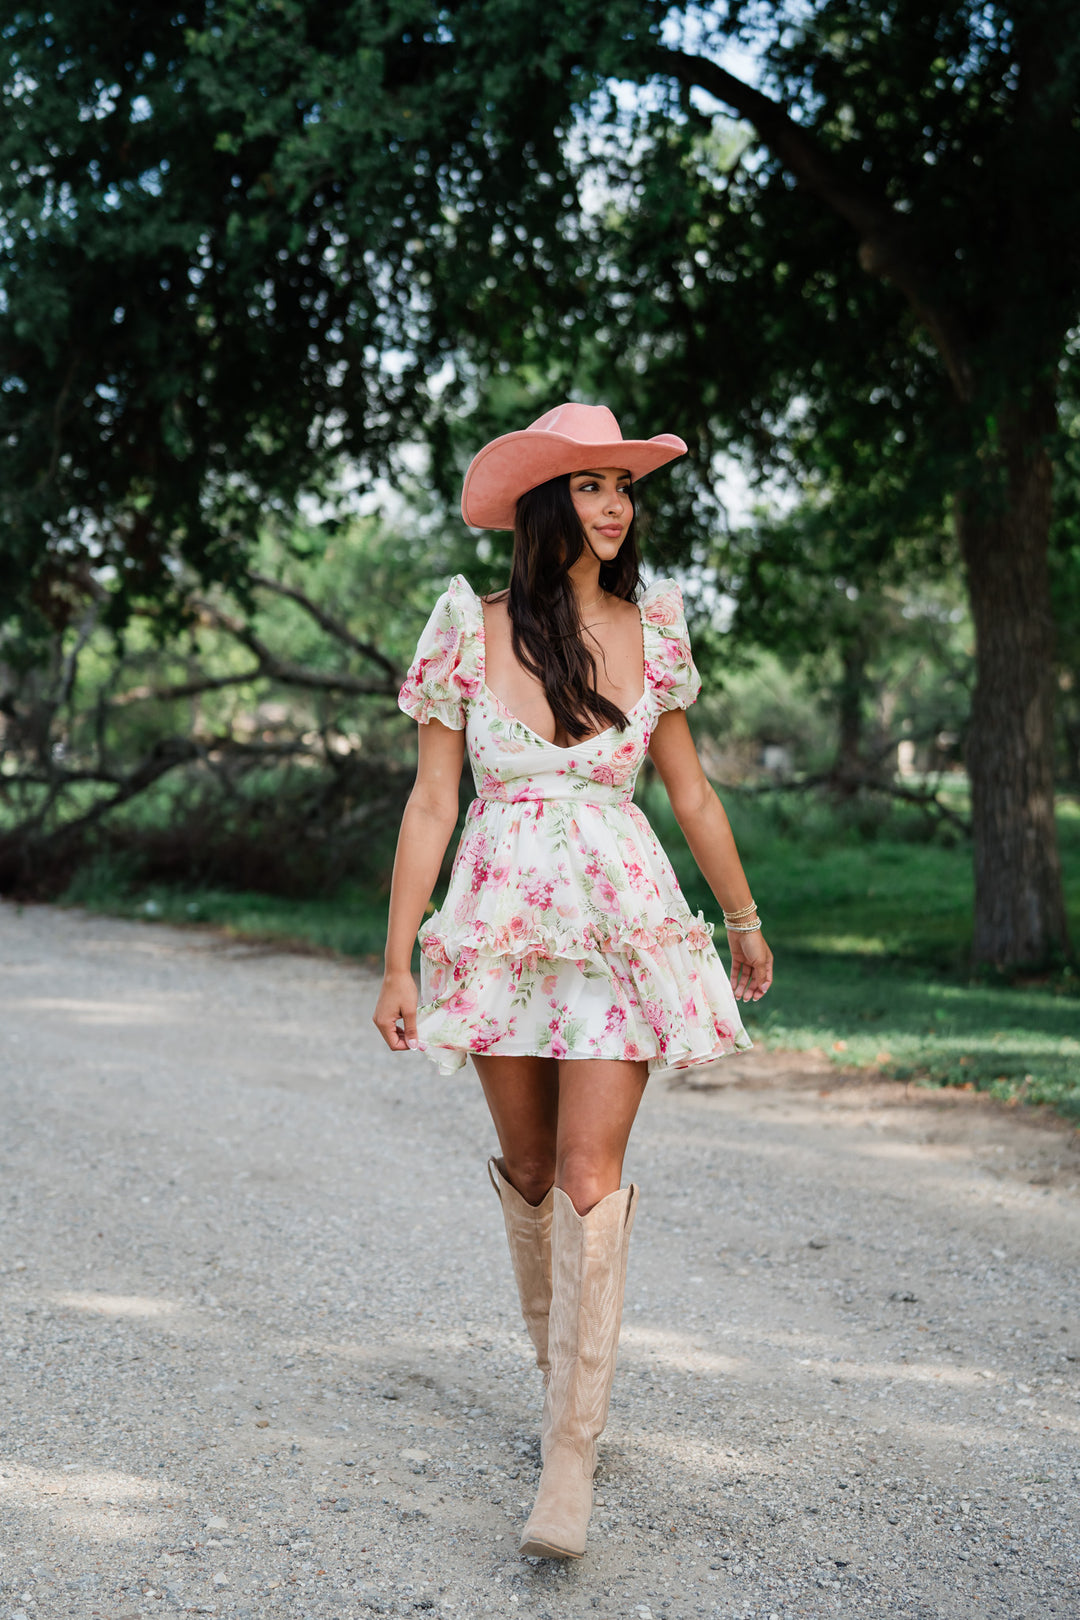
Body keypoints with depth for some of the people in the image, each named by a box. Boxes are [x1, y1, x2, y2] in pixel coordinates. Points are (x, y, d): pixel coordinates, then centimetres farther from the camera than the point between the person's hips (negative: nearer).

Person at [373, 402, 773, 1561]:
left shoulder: (650, 629, 3)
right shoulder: (473, 633, -1)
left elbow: (689, 789, 14)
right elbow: (430, 804, -1)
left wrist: (744, 920, 21)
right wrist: (398, 964, -3)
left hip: (623, 922, 0)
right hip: (501, 923, 1)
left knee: (589, 1178, -9)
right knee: (529, 1172, 11)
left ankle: (569, 1461, -6)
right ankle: (560, 1375, 34)